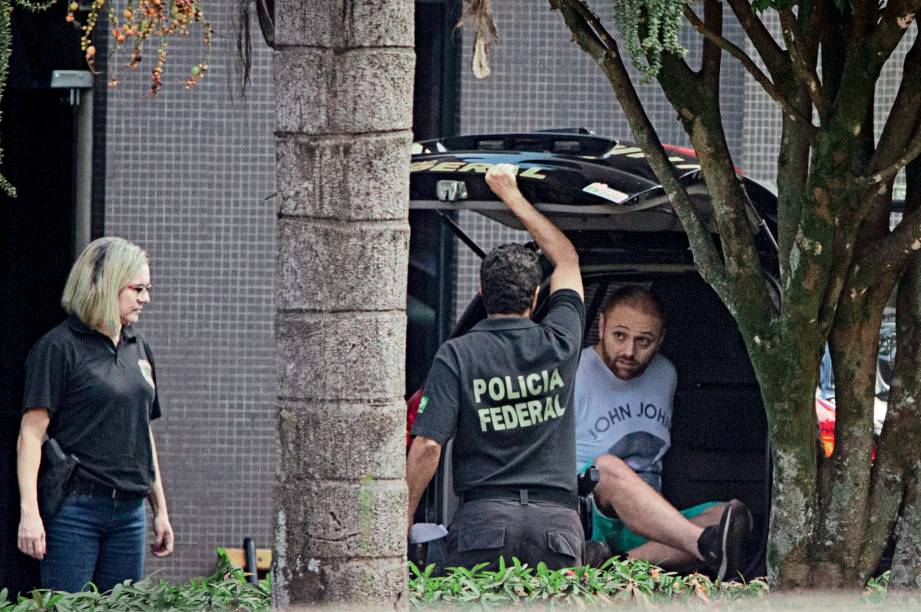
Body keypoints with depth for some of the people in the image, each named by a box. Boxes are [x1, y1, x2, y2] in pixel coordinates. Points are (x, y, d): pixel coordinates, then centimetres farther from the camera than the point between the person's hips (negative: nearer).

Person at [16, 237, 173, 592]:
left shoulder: (137, 347, 16)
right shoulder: (60, 347, -6)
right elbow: (31, 433, -10)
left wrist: (160, 509, 23)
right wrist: (29, 512, -18)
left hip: (129, 510, 7)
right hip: (75, 508, -7)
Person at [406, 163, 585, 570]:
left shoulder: (457, 356, 1)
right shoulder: (559, 342, 8)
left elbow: (427, 446, -6)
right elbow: (567, 257, 26)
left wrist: (403, 520, 2)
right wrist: (512, 196, 34)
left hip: (484, 520, -2)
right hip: (556, 520, 2)